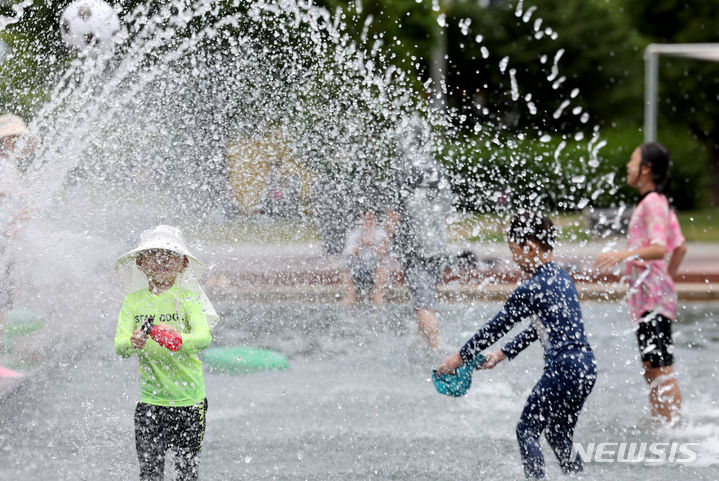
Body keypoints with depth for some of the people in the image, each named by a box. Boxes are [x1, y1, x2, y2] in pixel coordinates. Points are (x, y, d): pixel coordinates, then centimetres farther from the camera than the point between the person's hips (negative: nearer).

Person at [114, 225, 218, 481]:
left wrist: (178, 339, -38)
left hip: (189, 400, -1)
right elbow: (119, 346, -6)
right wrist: (133, 343, -29)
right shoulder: (134, 300, 2)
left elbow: (204, 337, -17)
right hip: (150, 400, 1)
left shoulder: (186, 297, -4)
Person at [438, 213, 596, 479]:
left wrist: (460, 357, 6)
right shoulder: (562, 279, 15)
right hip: (586, 366, 9)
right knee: (559, 436, 19)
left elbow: (497, 326, -5)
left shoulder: (531, 289, -12)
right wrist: (503, 354, 26)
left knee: (527, 430, 0)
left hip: (563, 368, -9)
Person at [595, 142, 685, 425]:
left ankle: (672, 423, -13)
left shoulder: (652, 203, -13)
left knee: (661, 368, -11)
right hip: (650, 297, 10)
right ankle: (658, 422, 15)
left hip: (652, 296, -10)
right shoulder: (660, 203, 17)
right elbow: (680, 247, 23)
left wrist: (624, 255, -35)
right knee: (652, 369, 12)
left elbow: (659, 249, -25)